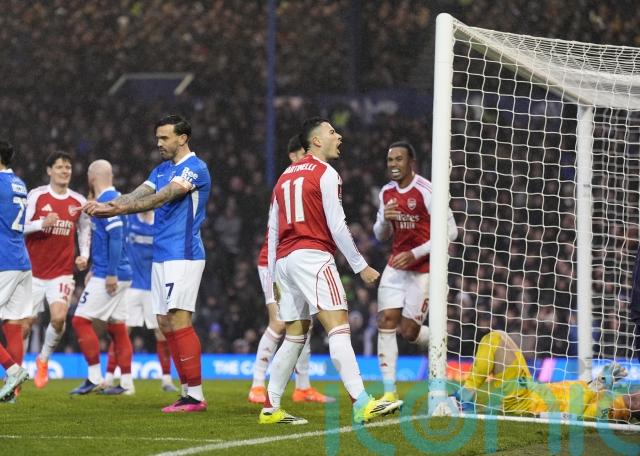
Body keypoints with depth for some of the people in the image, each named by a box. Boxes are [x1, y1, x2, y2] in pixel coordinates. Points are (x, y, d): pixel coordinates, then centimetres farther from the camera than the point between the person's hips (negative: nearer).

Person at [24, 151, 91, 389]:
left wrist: (84, 255, 7)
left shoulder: (79, 202, 4)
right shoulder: (36, 196, -5)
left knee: (59, 318, -18)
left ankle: (43, 359, 9)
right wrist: (42, 224, -22)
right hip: (34, 270, -1)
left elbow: (85, 229, 20)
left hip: (62, 272, 1)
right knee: (27, 321, 0)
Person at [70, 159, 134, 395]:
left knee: (81, 320, -6)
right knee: (117, 327, 9)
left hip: (107, 276, -9)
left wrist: (110, 273, -23)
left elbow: (116, 237, -21)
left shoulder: (107, 201, -13)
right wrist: (94, 270, 28)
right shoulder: (113, 198, 16)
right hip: (118, 275, 9)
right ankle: (126, 383, 8)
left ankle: (95, 378, -7)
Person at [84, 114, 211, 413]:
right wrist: (105, 206, -10)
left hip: (183, 256, -9)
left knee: (178, 321, -14)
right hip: (161, 257, 9)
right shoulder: (162, 170, 18)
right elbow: (138, 195, 8)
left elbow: (160, 198, -20)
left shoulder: (194, 169, -10)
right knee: (165, 324, 7)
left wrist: (116, 209, -26)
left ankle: (196, 395, -13)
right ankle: (187, 390, 10)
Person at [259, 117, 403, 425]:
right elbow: (337, 226, -8)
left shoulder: (285, 177, 21)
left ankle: (270, 409, 14)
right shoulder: (325, 174, -2)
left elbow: (272, 230, 21)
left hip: (284, 259, 8)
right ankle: (361, 404, -27)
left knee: (294, 336, 14)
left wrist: (274, 278, 24)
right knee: (339, 328, -16)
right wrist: (361, 266, -2)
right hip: (312, 257, -8)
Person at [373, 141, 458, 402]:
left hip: (423, 270, -6)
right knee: (386, 321, -8)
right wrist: (385, 219, -9)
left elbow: (450, 231, -14)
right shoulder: (386, 193, 7)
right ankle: (389, 392, -7)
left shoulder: (426, 191, -14)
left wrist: (415, 254, -19)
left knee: (409, 330, -6)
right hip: (396, 266, 6)